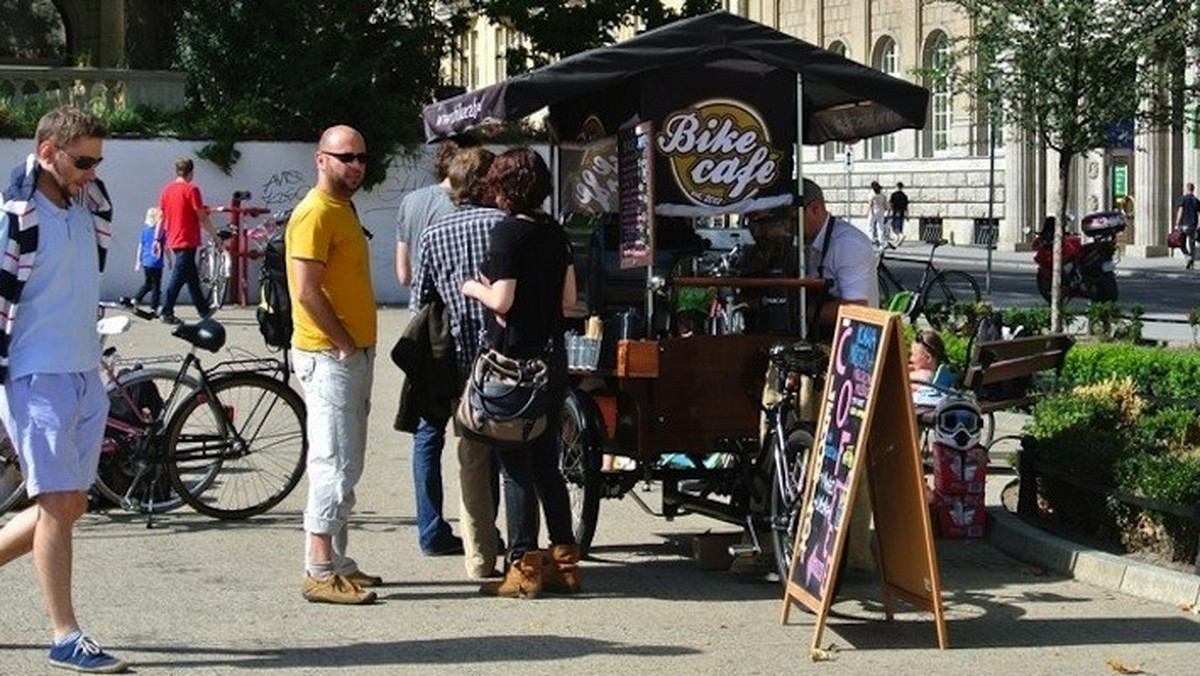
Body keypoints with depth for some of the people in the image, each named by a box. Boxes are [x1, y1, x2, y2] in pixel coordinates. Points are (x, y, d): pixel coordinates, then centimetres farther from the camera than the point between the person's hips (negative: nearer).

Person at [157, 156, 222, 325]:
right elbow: (202, 217, -11)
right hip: (188, 241, -7)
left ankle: (203, 309, 25)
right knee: (178, 276, -7)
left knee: (192, 277, 16)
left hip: (174, 240, 7)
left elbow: (161, 216, 11)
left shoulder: (167, 190, 8)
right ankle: (166, 312, -11)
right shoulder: (191, 189, -11)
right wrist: (214, 235, -1)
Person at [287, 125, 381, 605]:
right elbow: (307, 291, -21)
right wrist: (345, 344, -16)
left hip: (352, 354, 10)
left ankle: (335, 562, 19)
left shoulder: (344, 209, 18)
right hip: (328, 356, -10)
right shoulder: (316, 213, -13)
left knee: (345, 465, 13)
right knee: (335, 462, -10)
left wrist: (357, 347, 15)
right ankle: (320, 572, -9)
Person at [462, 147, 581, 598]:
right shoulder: (556, 232, 8)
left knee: (516, 467, -2)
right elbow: (568, 298, 11)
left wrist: (474, 289, 1)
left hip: (515, 356, -7)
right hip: (553, 354, 7)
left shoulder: (508, 232, -13)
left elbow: (501, 301, -17)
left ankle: (524, 567, 0)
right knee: (547, 464, 14)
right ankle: (564, 561, 16)